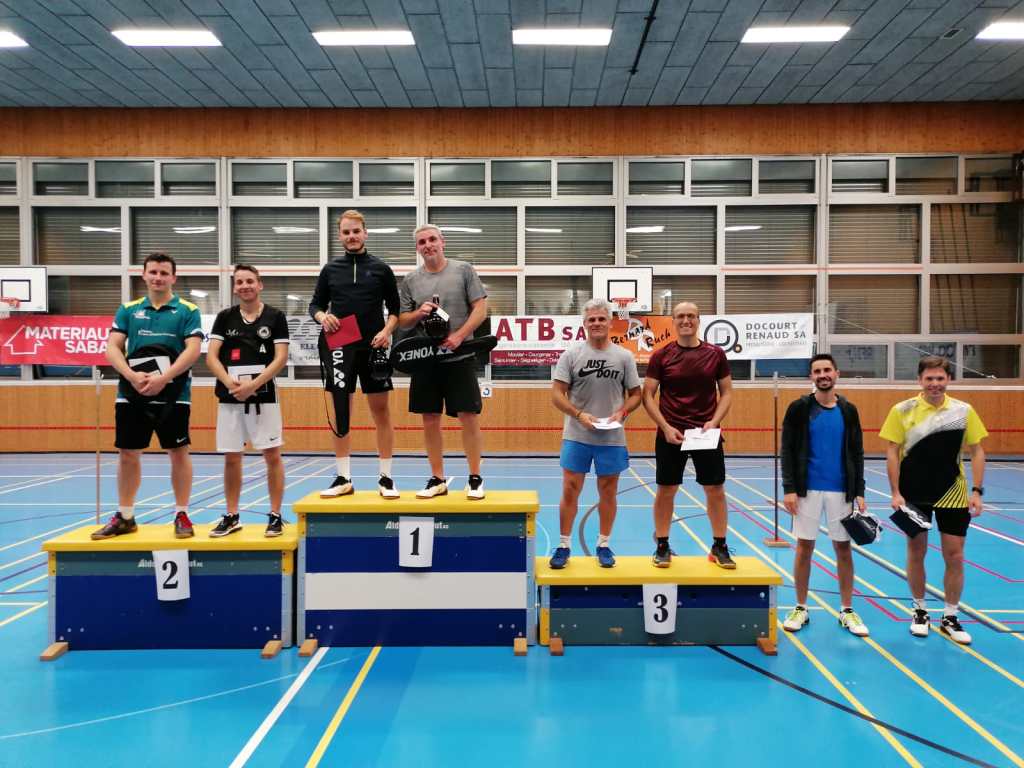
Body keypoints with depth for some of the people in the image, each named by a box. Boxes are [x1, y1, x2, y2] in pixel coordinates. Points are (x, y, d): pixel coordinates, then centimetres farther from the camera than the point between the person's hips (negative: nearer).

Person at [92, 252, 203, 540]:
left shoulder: (187, 310, 2)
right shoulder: (128, 309, 11)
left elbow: (192, 350, -8)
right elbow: (112, 348, 4)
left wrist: (162, 379, -18)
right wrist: (132, 375, -13)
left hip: (173, 394, -3)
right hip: (131, 393, 3)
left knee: (178, 452, 2)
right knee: (127, 453, 8)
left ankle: (182, 515, 14)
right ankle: (125, 517, 21)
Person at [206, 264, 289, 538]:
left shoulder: (275, 316, 1)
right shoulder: (225, 317, 8)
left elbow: (281, 358, -5)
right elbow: (211, 357, 2)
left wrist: (252, 385, -15)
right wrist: (230, 383, -15)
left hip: (264, 396, -2)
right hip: (229, 398, 3)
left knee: (272, 455, -2)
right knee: (231, 458, 7)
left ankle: (275, 516, 8)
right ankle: (232, 517, 19)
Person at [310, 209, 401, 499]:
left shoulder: (381, 269, 5)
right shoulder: (330, 269, 10)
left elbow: (395, 308, 7)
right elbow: (315, 304, 12)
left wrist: (387, 330, -11)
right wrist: (322, 316, -9)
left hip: (372, 347, -1)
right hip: (339, 348, 2)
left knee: (381, 410, 1)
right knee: (340, 412, 4)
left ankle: (385, 478, 10)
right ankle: (343, 479, 14)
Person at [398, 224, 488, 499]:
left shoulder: (464, 270, 1)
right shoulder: (411, 280, 9)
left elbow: (480, 309, -3)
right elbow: (402, 320, 12)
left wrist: (458, 337, -15)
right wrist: (419, 313, -10)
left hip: (460, 359, -3)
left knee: (469, 417, -3)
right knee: (430, 420, 6)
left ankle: (475, 479, 10)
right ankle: (437, 480, 18)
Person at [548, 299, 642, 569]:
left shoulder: (624, 356, 3)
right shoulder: (571, 354, -1)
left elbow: (635, 394, 7)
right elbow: (557, 394, -4)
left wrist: (622, 412, -12)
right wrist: (579, 415, -18)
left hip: (612, 438, 1)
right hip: (576, 436, -1)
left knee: (608, 493, 10)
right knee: (570, 491, 3)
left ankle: (603, 546, 24)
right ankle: (563, 546, 15)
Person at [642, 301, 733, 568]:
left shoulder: (715, 354, 2)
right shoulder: (661, 356, -1)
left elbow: (727, 392, 6)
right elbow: (648, 395, -2)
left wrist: (714, 422, -9)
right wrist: (666, 427, -12)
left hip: (707, 433, 1)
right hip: (670, 434, -1)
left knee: (716, 490, 5)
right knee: (666, 490, 5)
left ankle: (720, 547, 19)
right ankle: (662, 547, 18)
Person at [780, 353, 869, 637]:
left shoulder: (848, 410, 4)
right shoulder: (799, 408, -3)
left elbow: (857, 454, 7)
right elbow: (787, 451, -4)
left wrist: (859, 492, 1)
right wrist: (789, 488, -11)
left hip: (841, 490, 2)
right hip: (807, 489, -2)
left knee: (843, 549, 8)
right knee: (804, 547, 5)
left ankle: (847, 610, 19)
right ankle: (801, 608, 16)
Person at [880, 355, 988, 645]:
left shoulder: (964, 411, -1)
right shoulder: (902, 411, -5)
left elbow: (977, 451, 3)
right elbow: (892, 453, -4)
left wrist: (977, 491, -5)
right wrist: (895, 493, -10)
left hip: (953, 495, 1)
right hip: (914, 495, -1)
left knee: (954, 556, 4)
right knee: (916, 552, 8)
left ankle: (950, 618, 19)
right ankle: (920, 612, 24)